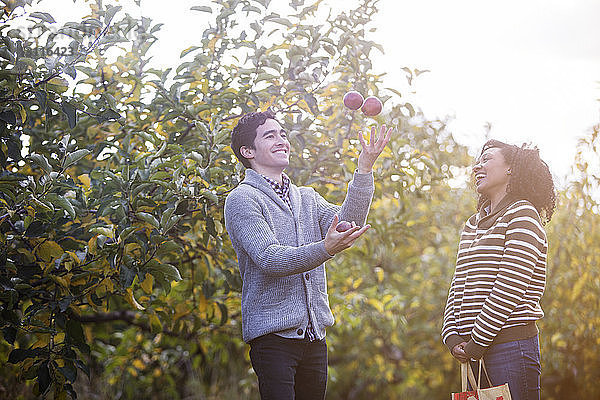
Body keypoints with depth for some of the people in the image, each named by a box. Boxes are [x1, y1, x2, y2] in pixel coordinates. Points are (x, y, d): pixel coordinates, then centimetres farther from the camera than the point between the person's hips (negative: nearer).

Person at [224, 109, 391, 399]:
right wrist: (325, 249, -32)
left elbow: (347, 223, 1)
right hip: (273, 334, -6)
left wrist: (364, 169, -8)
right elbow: (269, 258, -18)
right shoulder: (242, 199, -4)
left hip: (314, 335, 6)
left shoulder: (307, 198, 18)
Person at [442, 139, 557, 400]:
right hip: (473, 352, 7)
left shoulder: (522, 215, -5)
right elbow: (458, 288, 15)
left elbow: (509, 289, -13)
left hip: (510, 344, -7)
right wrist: (452, 338, 0)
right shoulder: (472, 225, 19)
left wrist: (476, 343, -14)